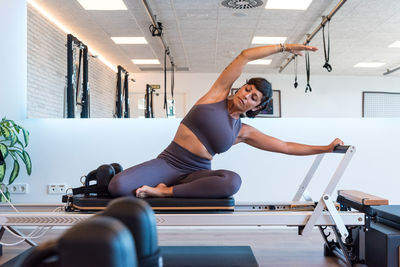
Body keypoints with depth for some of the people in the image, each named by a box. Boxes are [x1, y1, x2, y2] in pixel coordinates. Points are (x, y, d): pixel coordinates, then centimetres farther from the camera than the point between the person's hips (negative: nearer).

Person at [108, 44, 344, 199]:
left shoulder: (244, 132, 8)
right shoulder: (219, 93, 3)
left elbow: (286, 146, 13)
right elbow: (245, 56, -3)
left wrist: (326, 148, 11)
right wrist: (284, 47, 3)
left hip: (197, 173, 3)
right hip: (168, 162, -3)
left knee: (233, 181, -36)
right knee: (118, 187, -30)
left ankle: (165, 191, -23)